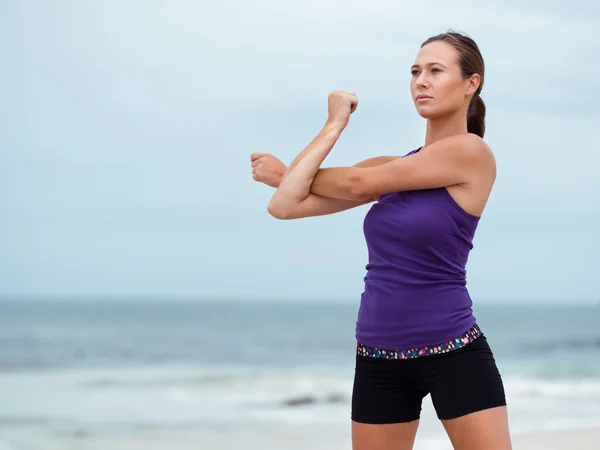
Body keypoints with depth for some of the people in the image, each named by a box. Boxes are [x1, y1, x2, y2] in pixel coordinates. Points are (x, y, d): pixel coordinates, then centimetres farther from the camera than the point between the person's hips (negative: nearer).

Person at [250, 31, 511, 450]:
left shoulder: (471, 151, -9)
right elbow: (285, 205, 4)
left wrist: (290, 174, 10)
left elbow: (357, 184, -8)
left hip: (454, 353, -6)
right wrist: (335, 124, 6)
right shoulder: (393, 168, 11)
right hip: (379, 360, 6)